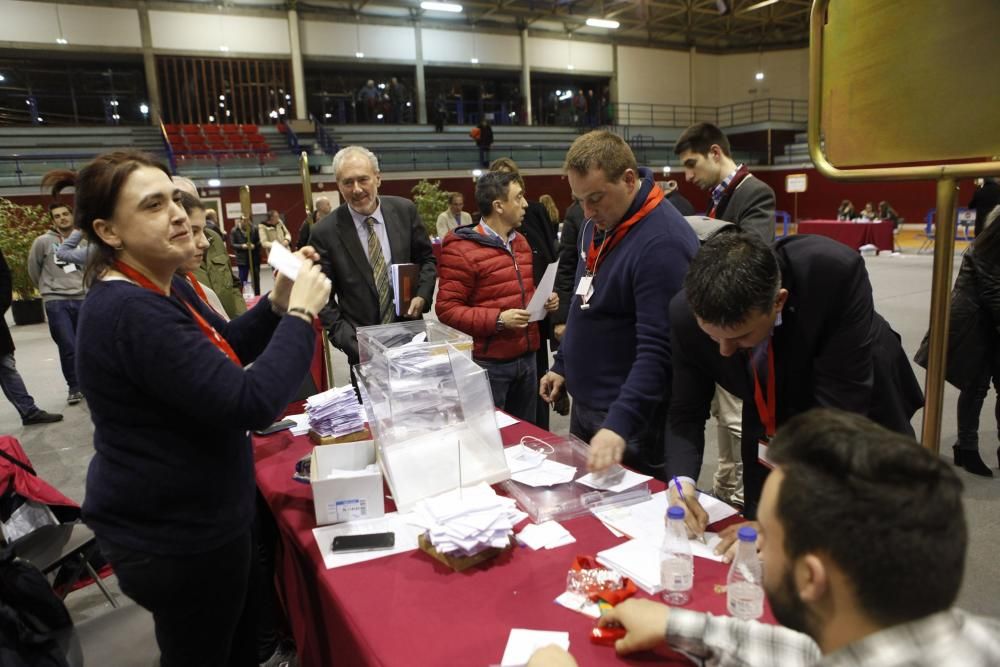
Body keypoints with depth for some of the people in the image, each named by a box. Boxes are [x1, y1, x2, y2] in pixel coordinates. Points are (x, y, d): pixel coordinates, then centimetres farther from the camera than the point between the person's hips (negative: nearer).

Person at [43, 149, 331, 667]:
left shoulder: (157, 289, 3)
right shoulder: (131, 312, -30)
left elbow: (223, 352, 14)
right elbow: (252, 404, -35)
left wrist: (276, 303, -4)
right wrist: (301, 313, -25)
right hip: (175, 537, -9)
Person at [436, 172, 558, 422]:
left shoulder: (520, 242, 14)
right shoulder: (461, 250, -13)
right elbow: (447, 308, -17)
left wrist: (544, 300, 4)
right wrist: (497, 320, -25)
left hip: (526, 356, 8)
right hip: (490, 362, -7)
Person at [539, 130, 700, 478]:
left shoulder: (662, 243, -24)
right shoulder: (598, 224, 6)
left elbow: (657, 350, -28)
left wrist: (619, 424, -34)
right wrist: (563, 365, 18)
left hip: (630, 414, -9)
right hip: (583, 404, 9)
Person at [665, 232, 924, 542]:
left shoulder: (836, 272, -36)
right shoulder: (687, 313, -26)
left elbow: (838, 408, -35)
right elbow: (686, 412, -14)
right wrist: (682, 480, -32)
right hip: (771, 427, 2)